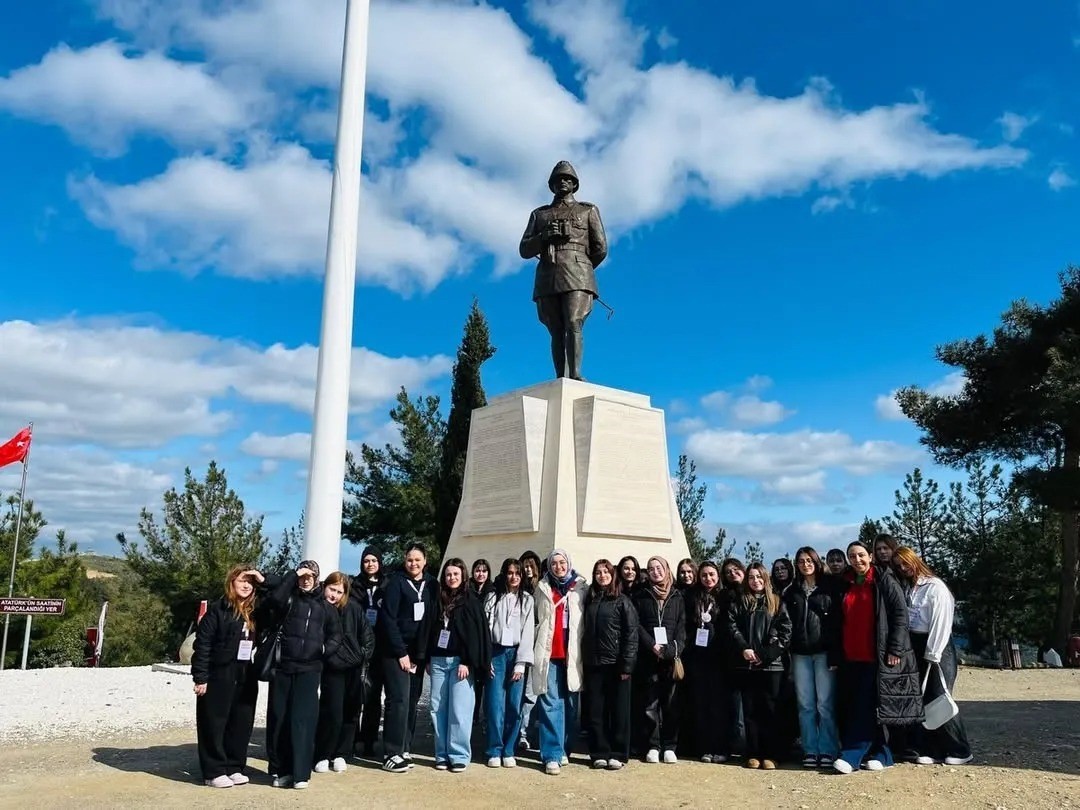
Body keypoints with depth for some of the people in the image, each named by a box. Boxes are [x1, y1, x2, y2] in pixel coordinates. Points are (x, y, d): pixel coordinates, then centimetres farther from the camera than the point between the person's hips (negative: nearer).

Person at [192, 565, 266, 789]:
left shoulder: (255, 612, 8)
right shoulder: (217, 609, -7)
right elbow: (203, 644, -9)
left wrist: (264, 582, 1)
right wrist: (200, 677, -13)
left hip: (246, 678, 5)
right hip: (219, 676, -5)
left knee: (241, 724, 9)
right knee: (214, 724, 3)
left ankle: (234, 767, 21)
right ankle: (214, 771, 12)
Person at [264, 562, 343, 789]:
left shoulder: (324, 606, 12)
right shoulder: (289, 599, 7)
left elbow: (336, 633, 17)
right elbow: (274, 598, -16)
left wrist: (327, 649, -1)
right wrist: (293, 574, -11)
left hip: (309, 669, 0)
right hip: (282, 667, 0)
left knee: (302, 719, -6)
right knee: (278, 718, 3)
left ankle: (300, 773, -4)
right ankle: (280, 770, 15)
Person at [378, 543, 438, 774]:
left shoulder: (432, 585, 7)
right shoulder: (396, 583, -6)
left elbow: (433, 619, 7)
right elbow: (388, 619, -10)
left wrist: (425, 653, 0)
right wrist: (401, 652, -13)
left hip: (419, 652, 5)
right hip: (395, 651, -5)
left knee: (412, 700, 6)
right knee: (399, 699, -9)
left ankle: (404, 749, 15)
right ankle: (392, 754, -3)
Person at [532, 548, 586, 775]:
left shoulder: (580, 588, 9)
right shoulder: (542, 588, 10)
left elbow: (586, 620, 8)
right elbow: (536, 619, 11)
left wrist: (581, 651, 1)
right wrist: (535, 649, 5)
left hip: (571, 653, 1)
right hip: (548, 653, -1)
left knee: (569, 703, 7)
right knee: (550, 704, -6)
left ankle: (564, 750, 18)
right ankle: (552, 755, -5)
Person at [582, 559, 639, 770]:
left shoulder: (622, 601, -1)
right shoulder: (590, 600, 11)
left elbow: (631, 633, -6)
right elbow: (585, 631, 13)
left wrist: (627, 665, -13)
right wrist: (584, 660, 4)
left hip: (615, 664, -4)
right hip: (593, 664, 4)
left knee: (619, 710, 4)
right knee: (595, 711, 6)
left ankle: (618, 754, 13)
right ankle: (600, 753, 15)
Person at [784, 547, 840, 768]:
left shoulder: (829, 588, 4)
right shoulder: (791, 592, 14)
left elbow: (837, 622, -2)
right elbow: (786, 624, 9)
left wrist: (835, 654, -11)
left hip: (824, 652, -3)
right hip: (800, 654, 3)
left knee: (825, 704, -4)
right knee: (806, 705, 4)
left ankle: (827, 750, 4)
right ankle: (810, 750, 9)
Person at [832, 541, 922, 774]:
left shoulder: (884, 580, -2)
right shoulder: (845, 584, 13)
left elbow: (900, 613, -7)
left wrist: (895, 649, -13)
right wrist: (837, 655, 12)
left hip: (876, 656, -6)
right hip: (851, 657, 6)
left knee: (865, 705, -7)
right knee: (853, 706, 5)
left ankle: (852, 755, -7)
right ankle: (880, 755, 15)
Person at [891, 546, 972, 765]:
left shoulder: (935, 586, -8)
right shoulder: (906, 588, 12)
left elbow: (941, 623, -12)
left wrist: (932, 655, -14)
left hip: (937, 648, -6)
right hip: (914, 648, 6)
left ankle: (960, 750, 8)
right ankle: (931, 749, 12)